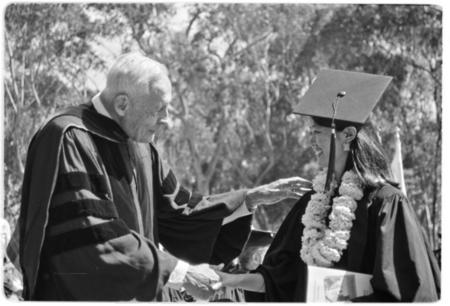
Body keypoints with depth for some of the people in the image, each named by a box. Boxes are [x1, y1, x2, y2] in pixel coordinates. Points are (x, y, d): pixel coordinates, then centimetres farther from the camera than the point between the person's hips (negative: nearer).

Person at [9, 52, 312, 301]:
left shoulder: (137, 143, 7)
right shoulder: (69, 140, -18)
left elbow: (179, 209, 13)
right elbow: (92, 240, -26)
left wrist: (251, 198, 4)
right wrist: (179, 270, -23)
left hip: (134, 294, 8)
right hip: (79, 294, -8)